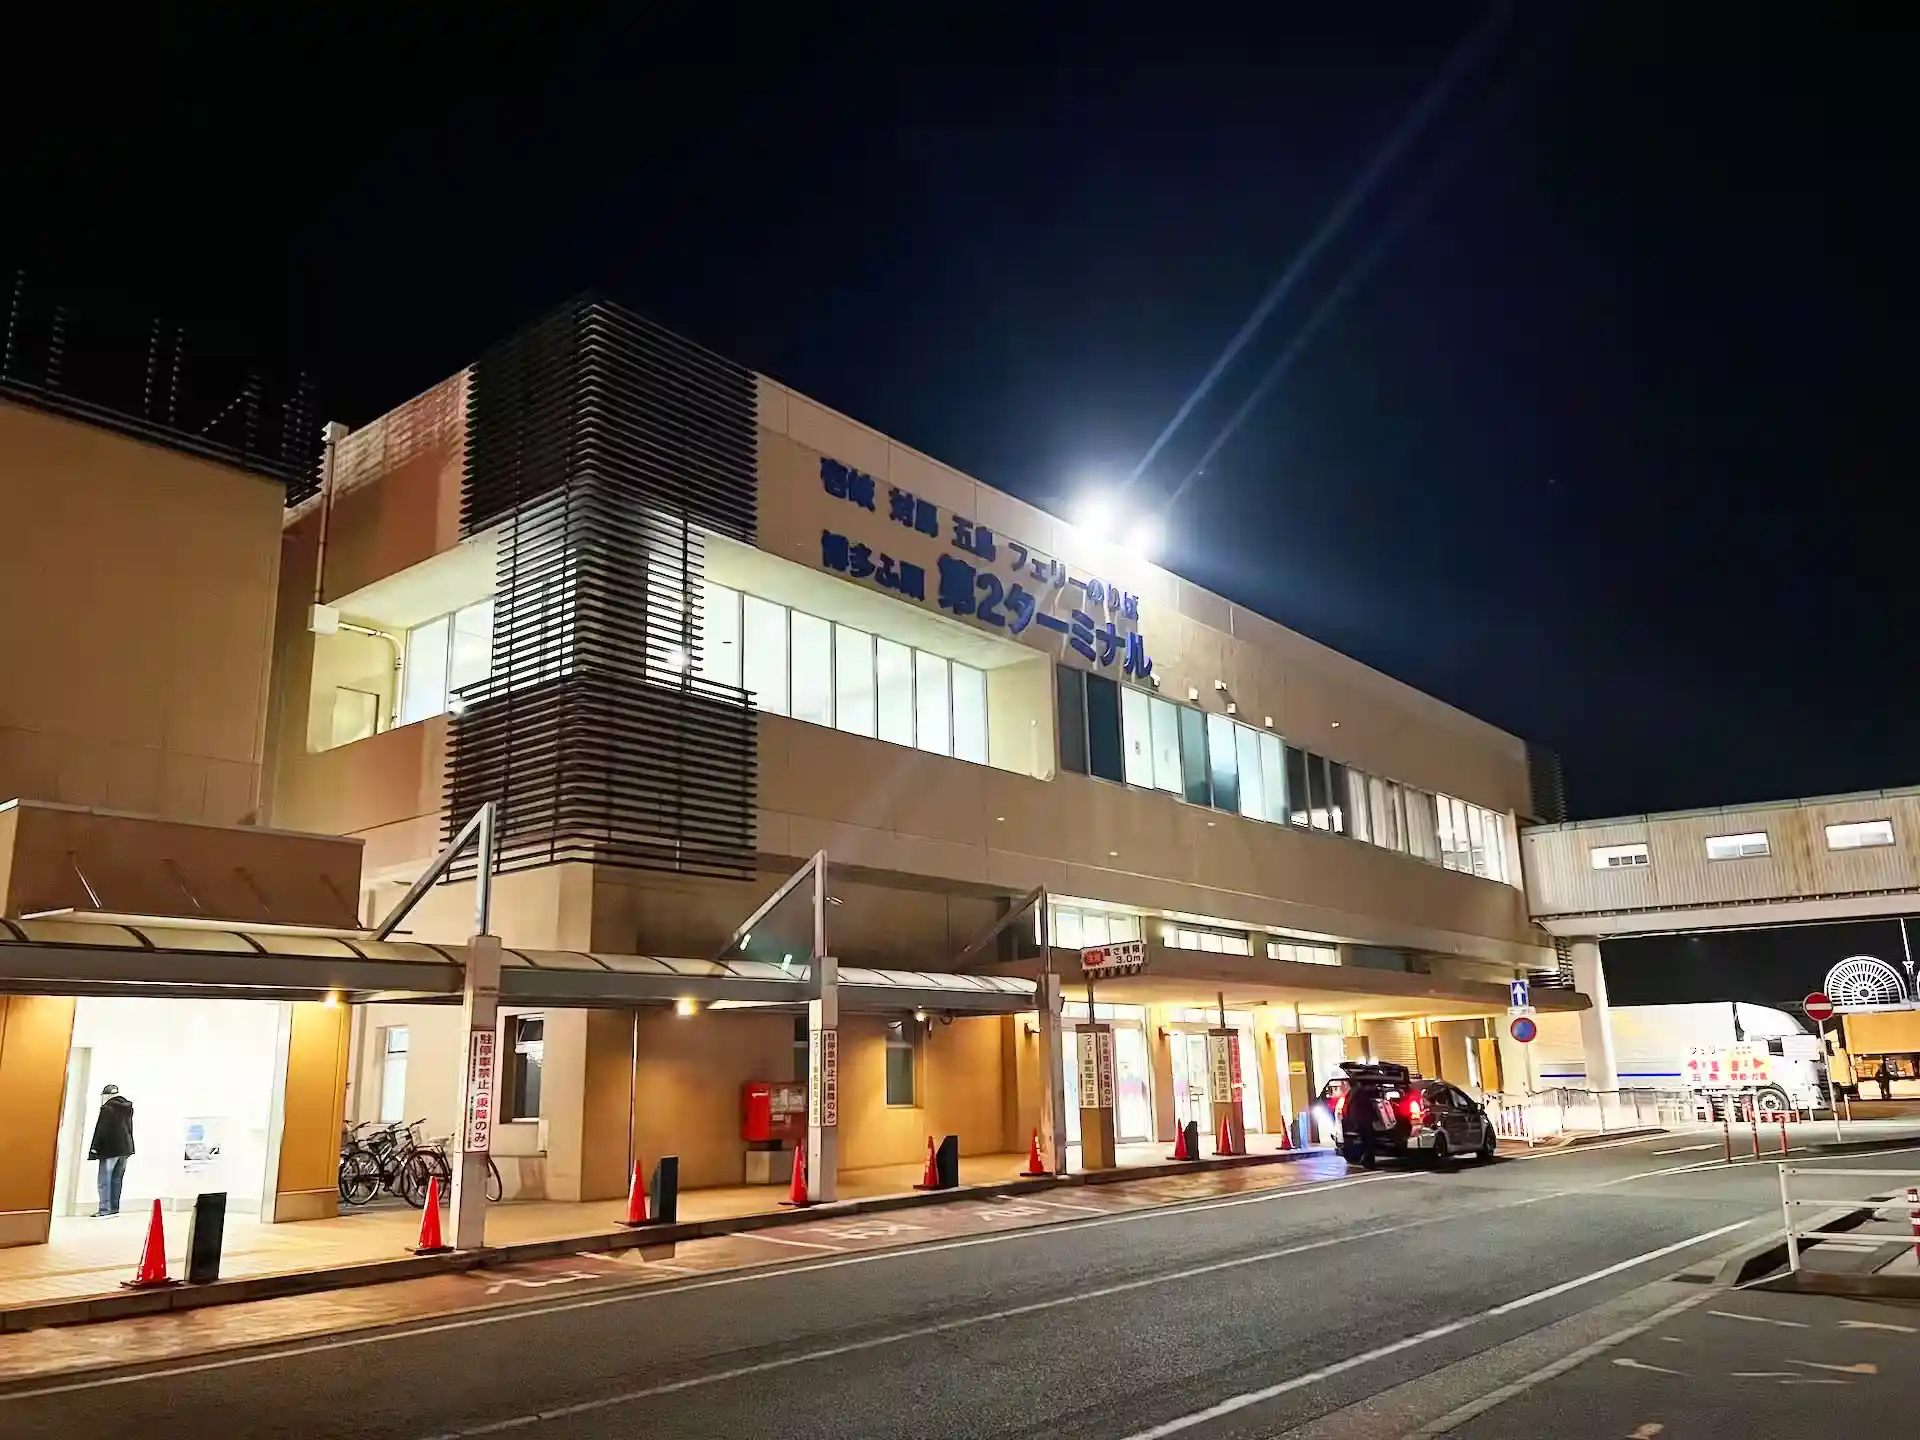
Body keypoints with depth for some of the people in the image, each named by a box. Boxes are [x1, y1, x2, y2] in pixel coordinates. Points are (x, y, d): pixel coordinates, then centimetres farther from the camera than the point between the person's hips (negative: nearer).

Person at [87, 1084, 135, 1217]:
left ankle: (105, 1209, -6)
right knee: (117, 1180, 12)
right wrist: (127, 1144, 17)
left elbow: (101, 1129, -13)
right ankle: (114, 1208, 13)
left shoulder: (108, 1108, -11)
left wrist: (95, 1148, -9)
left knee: (105, 1180, -3)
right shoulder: (127, 1108, 12)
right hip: (125, 1147, 7)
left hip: (110, 1148, -7)